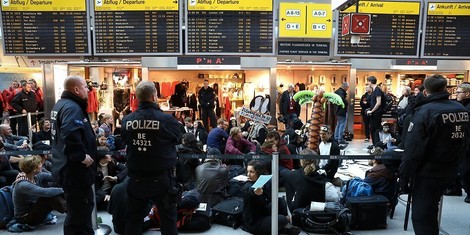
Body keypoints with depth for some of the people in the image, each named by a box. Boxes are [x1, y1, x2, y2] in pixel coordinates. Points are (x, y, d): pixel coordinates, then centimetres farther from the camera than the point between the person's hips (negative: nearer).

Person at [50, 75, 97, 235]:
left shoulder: (60, 104, 13)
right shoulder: (72, 107, -21)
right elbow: (71, 135, -39)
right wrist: (82, 156, -27)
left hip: (65, 166, 11)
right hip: (75, 169, -11)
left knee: (78, 207, 24)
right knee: (80, 210, 0)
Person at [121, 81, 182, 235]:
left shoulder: (127, 120, -7)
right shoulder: (167, 119, -18)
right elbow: (178, 137, 0)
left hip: (136, 178, 3)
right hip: (161, 178, -3)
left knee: (133, 218, 18)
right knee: (168, 218, 13)